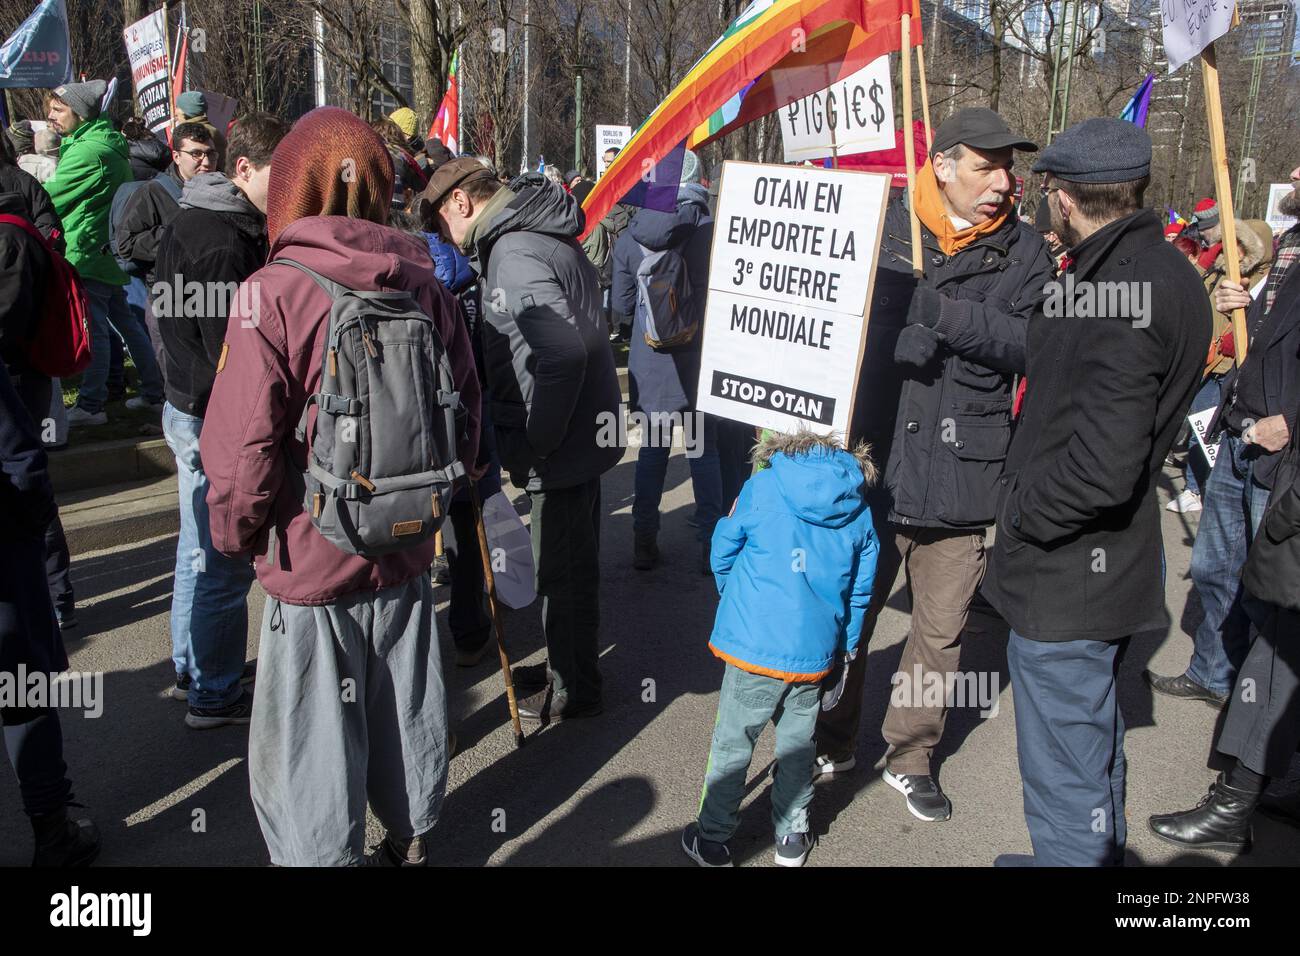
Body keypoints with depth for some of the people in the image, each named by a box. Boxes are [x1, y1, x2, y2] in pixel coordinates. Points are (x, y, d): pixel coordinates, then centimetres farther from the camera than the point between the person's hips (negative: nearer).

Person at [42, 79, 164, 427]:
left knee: (92, 330, -5)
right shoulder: (108, 143, 14)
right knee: (125, 322, 14)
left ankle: (91, 404, 0)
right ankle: (154, 390, 20)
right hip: (109, 252, 10)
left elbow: (48, 199, -12)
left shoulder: (87, 152, -17)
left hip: (86, 253, -10)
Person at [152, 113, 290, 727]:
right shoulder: (223, 243, -22)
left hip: (194, 409, 11)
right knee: (224, 560, 1)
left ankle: (193, 671, 37)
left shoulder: (196, 221, 12)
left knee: (202, 549, 21)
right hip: (218, 421, -11)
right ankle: (215, 695, 16)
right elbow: (233, 353, -23)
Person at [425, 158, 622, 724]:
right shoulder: (534, 234, 11)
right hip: (580, 434, 10)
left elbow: (564, 352, -34)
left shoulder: (514, 254, -21)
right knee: (569, 565, 22)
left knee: (561, 572, 6)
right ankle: (570, 671, 39)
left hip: (560, 449, -10)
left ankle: (571, 692, 23)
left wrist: (535, 441, -23)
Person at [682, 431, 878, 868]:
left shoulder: (762, 487, -4)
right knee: (798, 743, 20)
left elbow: (723, 553, 4)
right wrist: (845, 647, 23)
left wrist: (737, 601, 23)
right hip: (816, 654, 4)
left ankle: (712, 839, 23)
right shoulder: (860, 509, 6)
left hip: (756, 646, -3)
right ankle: (792, 838, 33)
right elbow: (860, 590, 11)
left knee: (732, 744, 11)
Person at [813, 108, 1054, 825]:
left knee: (941, 626, 12)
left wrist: (945, 312, -21)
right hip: (872, 459, -1)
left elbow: (1032, 343, -10)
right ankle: (834, 743, 33)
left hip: (962, 469, 2)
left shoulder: (1024, 251, 4)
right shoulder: (881, 229, -1)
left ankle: (911, 757, 33)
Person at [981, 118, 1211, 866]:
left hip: (1067, 574, -11)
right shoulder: (1164, 271, 8)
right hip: (1112, 561, 11)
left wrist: (1023, 513, -15)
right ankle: (1100, 855, 50)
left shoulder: (1120, 292, -24)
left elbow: (1103, 463, -31)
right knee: (1094, 738, 29)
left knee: (1064, 774, 4)